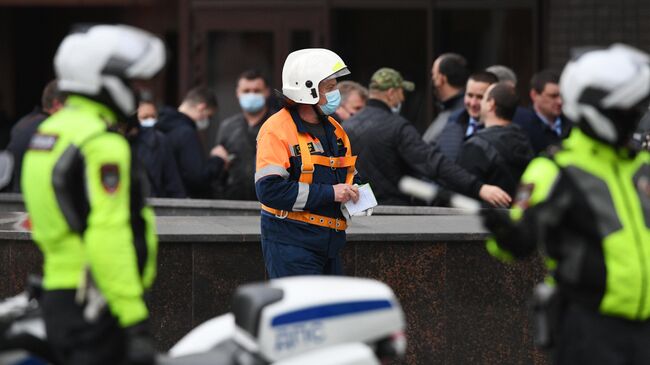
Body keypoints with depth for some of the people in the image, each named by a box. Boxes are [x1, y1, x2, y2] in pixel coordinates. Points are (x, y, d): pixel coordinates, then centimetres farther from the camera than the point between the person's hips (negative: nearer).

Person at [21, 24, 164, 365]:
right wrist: (135, 321, -23)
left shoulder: (49, 130, 15)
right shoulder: (103, 144, -15)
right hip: (97, 307, -10)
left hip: (57, 295, 10)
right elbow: (108, 238, -23)